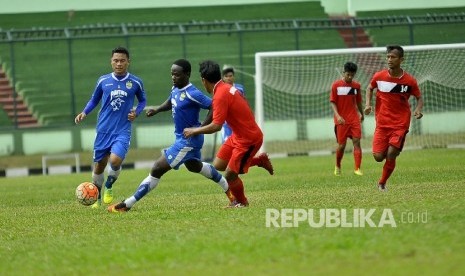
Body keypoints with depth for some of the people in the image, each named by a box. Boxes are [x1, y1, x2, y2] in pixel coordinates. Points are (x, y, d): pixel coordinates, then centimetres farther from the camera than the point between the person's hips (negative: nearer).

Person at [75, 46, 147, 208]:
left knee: (115, 160, -24)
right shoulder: (103, 81, 2)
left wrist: (136, 112, -3)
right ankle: (97, 198, 28)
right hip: (103, 129, 2)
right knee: (99, 165, 7)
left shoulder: (135, 82, 0)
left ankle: (109, 187, 5)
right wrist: (84, 113, -1)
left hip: (123, 130, -2)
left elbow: (142, 101, 16)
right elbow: (94, 100, 15)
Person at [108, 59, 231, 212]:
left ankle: (126, 205, -9)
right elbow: (171, 102, 23)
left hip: (188, 140, -11)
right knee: (194, 166, 34)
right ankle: (228, 187, 52)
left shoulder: (192, 94, -25)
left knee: (157, 169, -11)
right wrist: (157, 110, 4)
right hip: (182, 137, 11)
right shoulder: (175, 89, 1)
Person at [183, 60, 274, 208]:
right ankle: (259, 160, 20)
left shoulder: (220, 95, -24)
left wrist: (194, 131, -14)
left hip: (248, 139, -9)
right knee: (218, 165, 10)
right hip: (238, 136, 9)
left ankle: (241, 202, 23)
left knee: (229, 175, -4)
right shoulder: (228, 88, 4)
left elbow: (216, 126, -27)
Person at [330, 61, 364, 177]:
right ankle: (337, 166, 26)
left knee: (357, 142, -9)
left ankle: (357, 168, -11)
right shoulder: (336, 85, -4)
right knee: (341, 145, 3)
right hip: (341, 120, -2)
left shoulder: (356, 85, 6)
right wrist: (337, 115, -17)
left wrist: (361, 114, 28)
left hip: (354, 119, 2)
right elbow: (332, 102, -5)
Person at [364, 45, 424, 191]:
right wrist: (368, 104, 1)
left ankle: (382, 183, 5)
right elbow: (370, 88, 17)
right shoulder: (379, 76, -4)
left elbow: (419, 97, 8)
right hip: (382, 123, 2)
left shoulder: (410, 80, -7)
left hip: (400, 124, -2)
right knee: (378, 156, -8)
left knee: (391, 154, -15)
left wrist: (418, 110, -13)